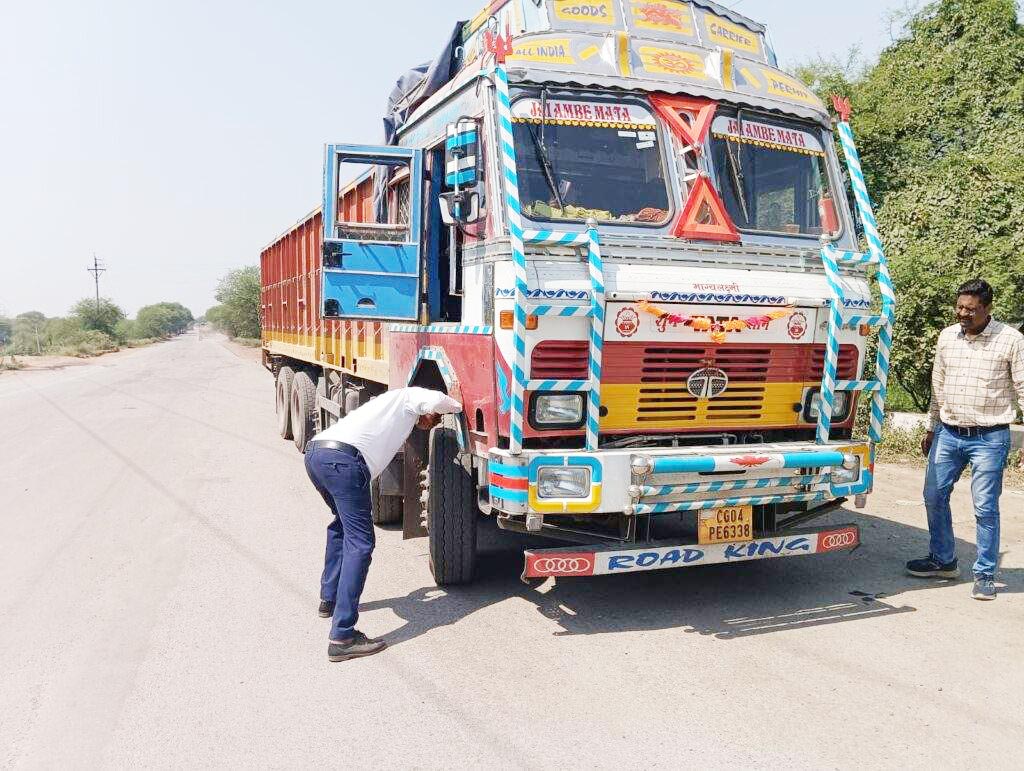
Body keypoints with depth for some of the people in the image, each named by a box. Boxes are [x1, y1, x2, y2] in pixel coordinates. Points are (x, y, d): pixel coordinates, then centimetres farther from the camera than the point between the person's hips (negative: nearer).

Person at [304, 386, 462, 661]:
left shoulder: (397, 412, 37)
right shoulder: (409, 397, 14)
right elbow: (437, 400, -5)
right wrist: (459, 406, 14)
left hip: (314, 452, 10)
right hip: (342, 458, -10)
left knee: (342, 524, 33)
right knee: (359, 542, -9)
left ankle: (329, 598, 42)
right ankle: (343, 637, -13)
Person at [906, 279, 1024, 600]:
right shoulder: (947, 337, 7)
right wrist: (931, 429, 18)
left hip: (989, 438, -5)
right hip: (948, 434, 5)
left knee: (985, 507, 0)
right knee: (934, 496, 10)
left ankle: (985, 575, 13)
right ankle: (943, 561, 27)